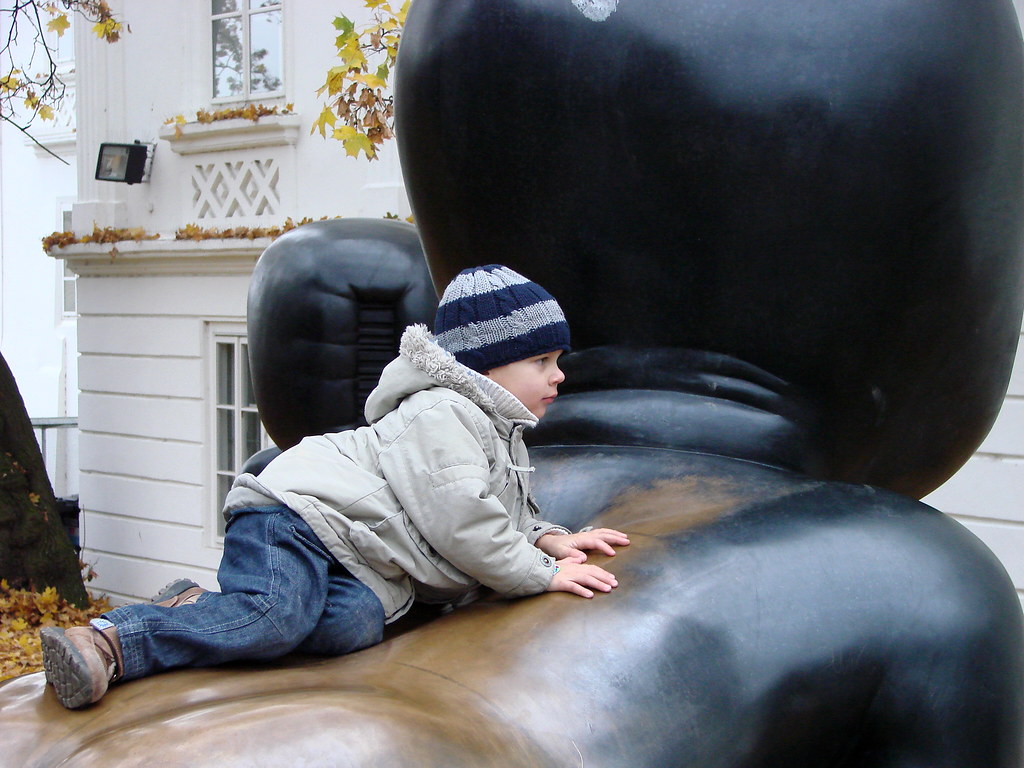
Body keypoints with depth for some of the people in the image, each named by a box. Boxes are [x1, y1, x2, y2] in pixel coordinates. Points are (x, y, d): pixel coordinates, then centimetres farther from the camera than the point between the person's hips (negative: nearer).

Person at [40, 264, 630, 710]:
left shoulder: (503, 436, 26)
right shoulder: (440, 415, -9)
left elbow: (508, 512, 37)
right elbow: (458, 520, -17)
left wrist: (547, 538, 15)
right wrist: (541, 575, -10)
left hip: (360, 569, 9)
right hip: (294, 514, -9)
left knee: (356, 625, -24)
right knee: (274, 616, -34)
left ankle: (202, 610, -16)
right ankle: (109, 643, -31)